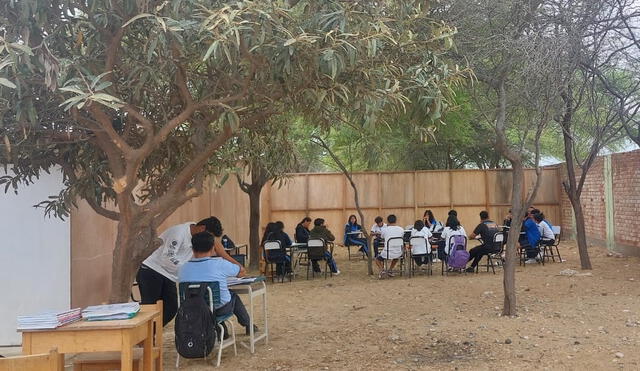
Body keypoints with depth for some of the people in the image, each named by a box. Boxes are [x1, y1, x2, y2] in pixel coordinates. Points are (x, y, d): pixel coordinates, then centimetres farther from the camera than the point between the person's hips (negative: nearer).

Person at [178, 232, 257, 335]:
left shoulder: (182, 269, -11)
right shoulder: (220, 264, -19)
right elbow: (242, 271, -2)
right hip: (220, 310, -3)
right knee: (233, 295, 29)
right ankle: (248, 325, 44)